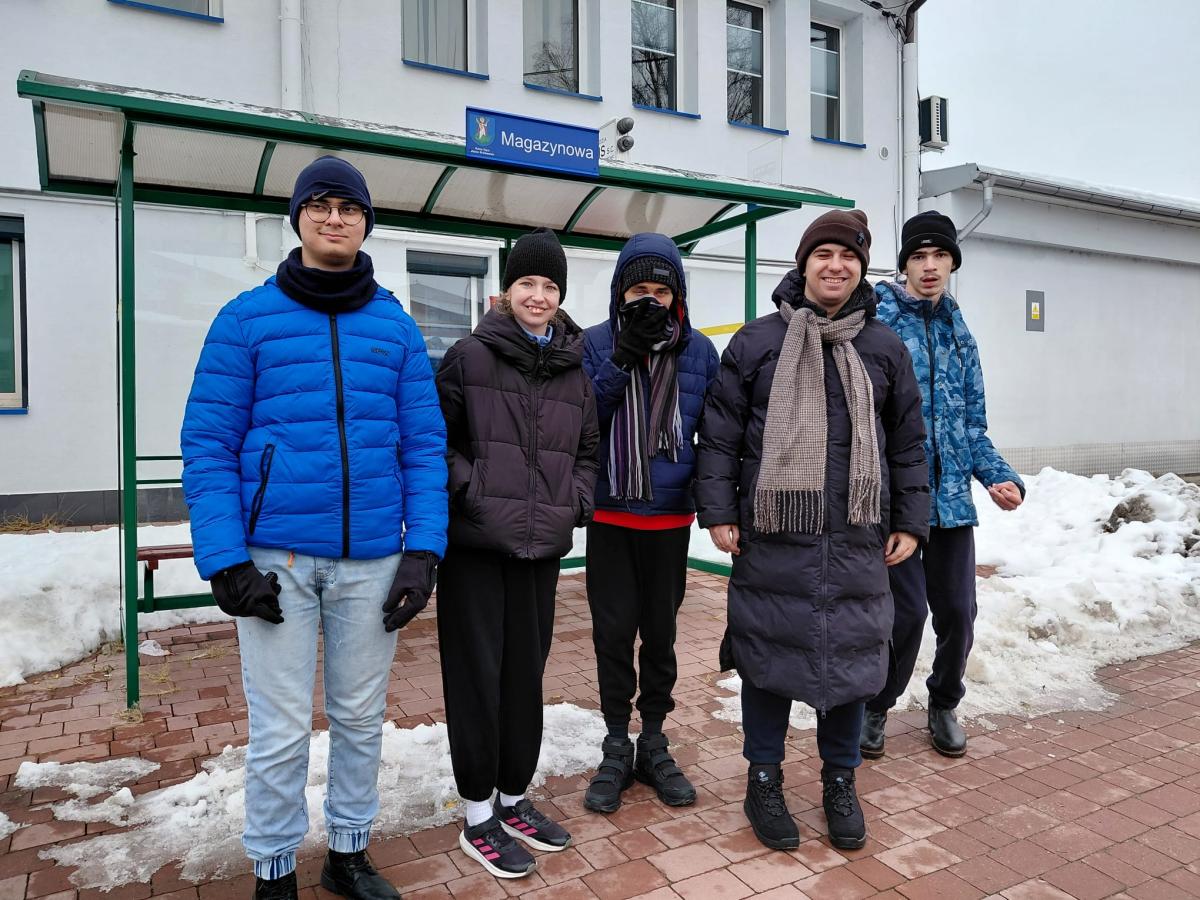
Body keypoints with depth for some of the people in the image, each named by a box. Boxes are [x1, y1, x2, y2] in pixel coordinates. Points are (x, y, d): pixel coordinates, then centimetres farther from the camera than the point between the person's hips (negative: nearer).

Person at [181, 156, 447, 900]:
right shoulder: (247, 319, 0)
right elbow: (209, 444, -3)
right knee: (282, 731, 6)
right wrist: (224, 559, -11)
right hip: (276, 556, -2)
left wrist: (424, 549, -6)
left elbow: (425, 446, 3)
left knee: (361, 718, 14)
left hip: (373, 558, 2)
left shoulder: (397, 326, 6)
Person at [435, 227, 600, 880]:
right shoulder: (470, 357, -3)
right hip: (475, 545, -4)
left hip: (542, 546, 5)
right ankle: (478, 818, 20)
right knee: (477, 674, 4)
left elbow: (587, 450, 18)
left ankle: (513, 799, 31)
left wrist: (576, 501, 3)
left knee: (526, 673, 13)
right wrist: (470, 491, -14)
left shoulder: (574, 369, 10)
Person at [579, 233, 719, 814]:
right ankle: (616, 748, 24)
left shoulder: (699, 351, 1)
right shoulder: (596, 344, -3)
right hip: (609, 515, -1)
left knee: (660, 630, 12)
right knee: (613, 631, 5)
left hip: (670, 516, 1)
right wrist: (622, 361, -19)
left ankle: (654, 744, 30)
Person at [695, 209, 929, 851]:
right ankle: (764, 780, 26)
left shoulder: (885, 349, 9)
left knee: (852, 653, 10)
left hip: (857, 540, 3)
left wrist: (909, 521, 9)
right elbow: (720, 433, 1)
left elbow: (907, 443, 13)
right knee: (768, 653, 6)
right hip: (771, 537, -2)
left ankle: (840, 781, 31)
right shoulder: (756, 343, 1)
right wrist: (718, 510, -4)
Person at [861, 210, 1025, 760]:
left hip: (951, 498, 6)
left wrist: (999, 476, 3)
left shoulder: (959, 334, 13)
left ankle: (944, 704, 36)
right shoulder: (876, 324, -6)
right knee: (907, 612, -3)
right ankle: (875, 707, 24)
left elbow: (972, 423, 17)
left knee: (957, 612, 9)